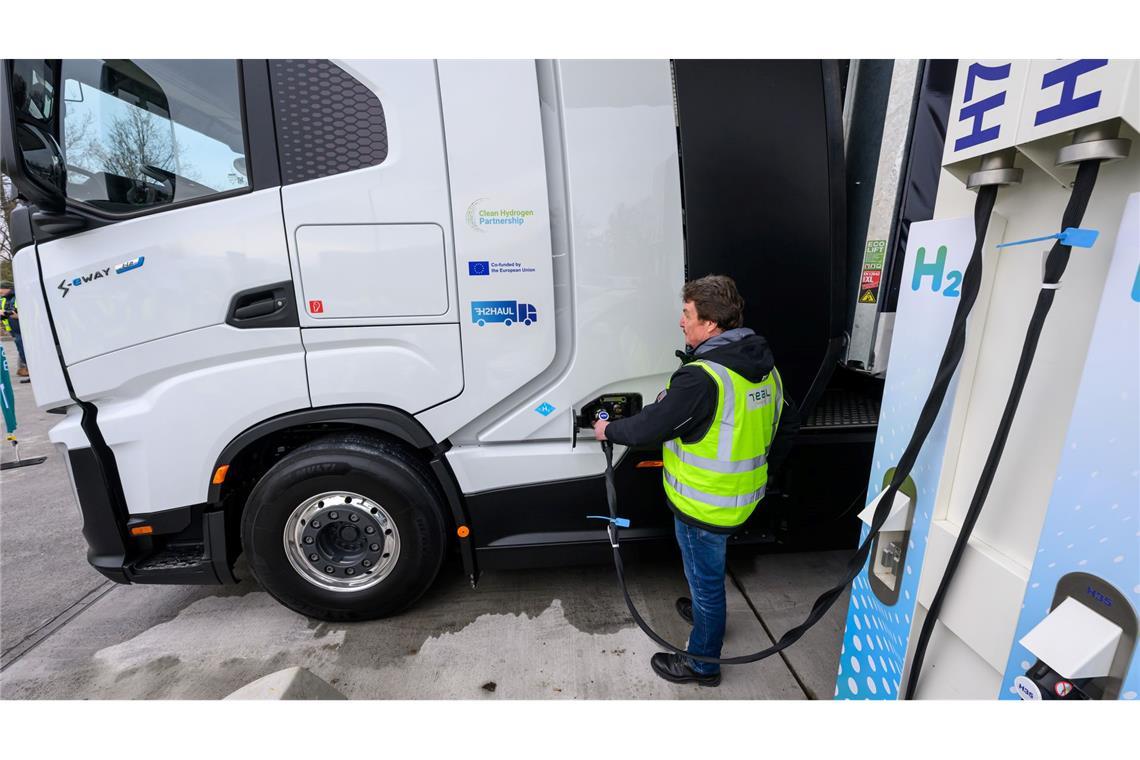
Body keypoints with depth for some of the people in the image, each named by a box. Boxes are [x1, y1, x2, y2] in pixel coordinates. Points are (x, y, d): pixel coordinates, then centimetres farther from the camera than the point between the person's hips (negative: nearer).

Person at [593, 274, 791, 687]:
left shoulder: (702, 378, -31)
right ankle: (704, 612, 58)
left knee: (705, 579, 13)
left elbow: (651, 426, -22)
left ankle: (702, 664, 36)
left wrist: (609, 430, -4)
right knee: (708, 569, 32)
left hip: (704, 505, -8)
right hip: (742, 496, 9)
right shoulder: (763, 366, -2)